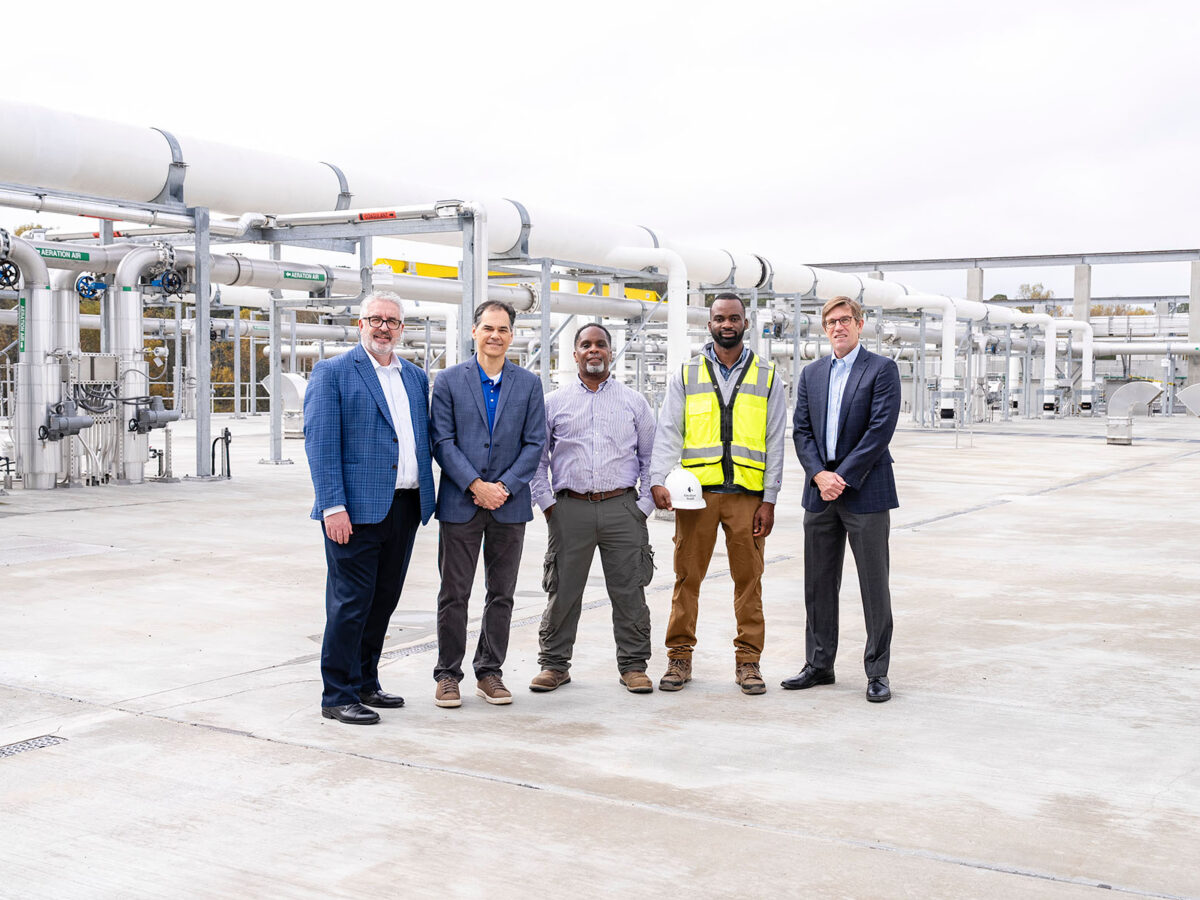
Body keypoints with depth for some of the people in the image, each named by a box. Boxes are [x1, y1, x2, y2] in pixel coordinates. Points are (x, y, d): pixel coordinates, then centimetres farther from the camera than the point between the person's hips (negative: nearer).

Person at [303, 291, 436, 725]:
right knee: (350, 602, -3)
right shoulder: (332, 372, -3)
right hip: (357, 508, -6)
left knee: (384, 599, 13)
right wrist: (333, 505, -18)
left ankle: (365, 683, 26)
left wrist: (427, 497, 10)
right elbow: (320, 442, -10)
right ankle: (339, 695, 6)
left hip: (405, 506, 7)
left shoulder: (416, 377, 17)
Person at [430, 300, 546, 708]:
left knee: (501, 594, 7)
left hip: (509, 504, 2)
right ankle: (448, 674, 11)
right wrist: (476, 485, -13)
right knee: (454, 594, 2)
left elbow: (534, 443, 3)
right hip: (460, 503, -2)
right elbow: (443, 441, -4)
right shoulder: (448, 380, 2)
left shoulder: (529, 384, 7)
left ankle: (490, 673, 18)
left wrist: (504, 486, -9)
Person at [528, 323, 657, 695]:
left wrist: (644, 505, 3)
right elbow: (537, 457, 11)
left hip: (622, 508, 0)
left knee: (630, 592, 1)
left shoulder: (634, 402, 11)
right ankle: (554, 664, 15)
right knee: (563, 591, 3)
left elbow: (651, 457, 12)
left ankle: (633, 665, 13)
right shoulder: (554, 402, 10)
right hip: (570, 509, 0)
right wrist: (547, 504, 2)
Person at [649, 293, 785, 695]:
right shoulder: (685, 375, 10)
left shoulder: (766, 377, 10)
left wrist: (769, 500, 0)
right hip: (696, 491, 0)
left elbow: (774, 443, 7)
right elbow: (668, 432, 4)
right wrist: (658, 481, -11)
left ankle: (748, 660, 12)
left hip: (748, 494, 0)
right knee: (687, 576, 3)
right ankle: (680, 657, 12)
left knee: (749, 579, 3)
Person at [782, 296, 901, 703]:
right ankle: (819, 665, 21)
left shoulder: (882, 369, -3)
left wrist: (843, 477, -14)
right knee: (818, 584, 10)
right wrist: (820, 475, -8)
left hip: (865, 491, -5)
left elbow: (880, 429, -11)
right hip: (820, 491, 5)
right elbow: (801, 430, 8)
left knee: (874, 585, 0)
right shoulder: (812, 373, 13)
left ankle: (877, 672, 8)